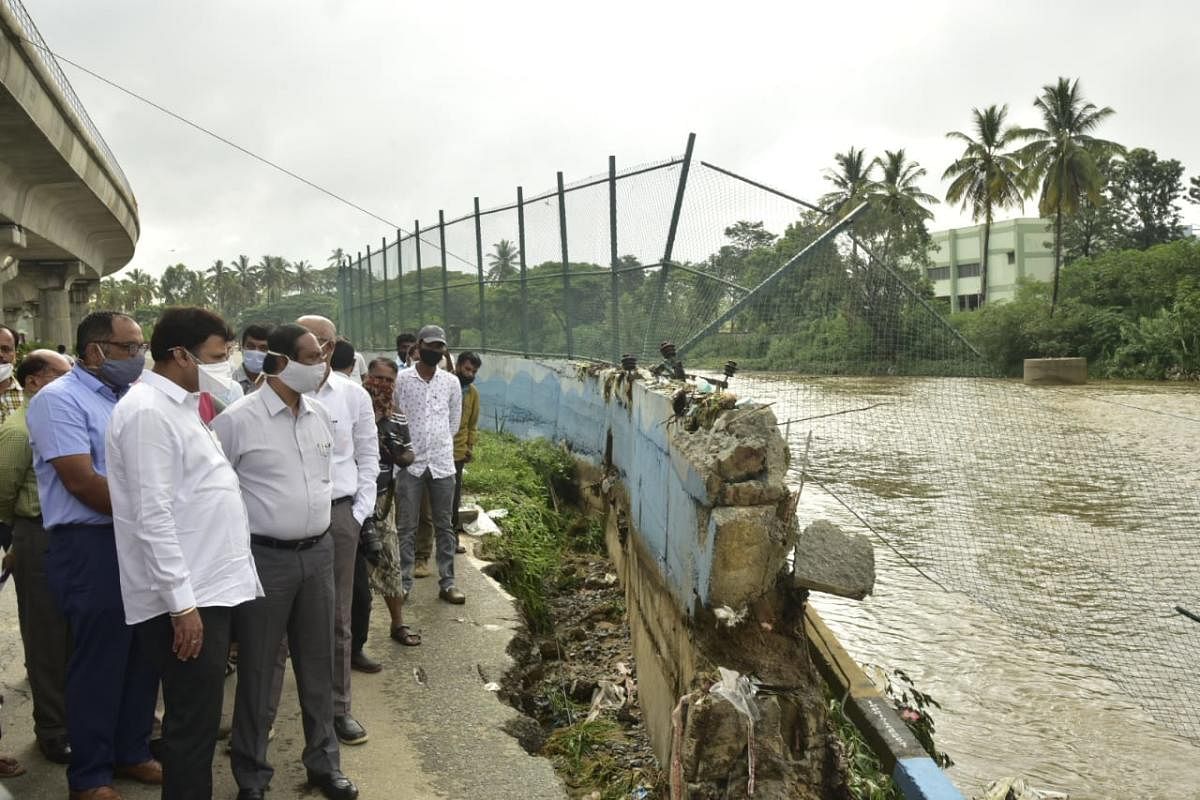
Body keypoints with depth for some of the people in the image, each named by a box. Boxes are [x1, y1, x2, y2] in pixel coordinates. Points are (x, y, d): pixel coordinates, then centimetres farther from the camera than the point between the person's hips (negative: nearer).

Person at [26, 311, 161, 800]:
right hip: (92, 547, -7)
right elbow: (83, 483, -18)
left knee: (143, 656, 14)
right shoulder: (59, 400, -10)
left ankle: (132, 752, 31)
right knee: (99, 664, 3)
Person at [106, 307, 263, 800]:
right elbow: (153, 517, -21)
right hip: (185, 598, -9)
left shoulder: (180, 405, 15)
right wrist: (182, 603, -22)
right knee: (192, 724, 2)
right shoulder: (147, 412, -16)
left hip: (209, 587, 10)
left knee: (200, 720, 19)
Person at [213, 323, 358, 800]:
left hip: (318, 552, 5)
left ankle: (323, 761, 32)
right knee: (258, 669, 8)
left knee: (317, 663, 15)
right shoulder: (238, 420, -13)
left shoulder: (320, 416, 6)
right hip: (264, 557, -5)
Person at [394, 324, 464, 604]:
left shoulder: (451, 382, 5)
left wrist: (438, 445, 12)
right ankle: (403, 583, 11)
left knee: (444, 526, 8)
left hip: (442, 463, 2)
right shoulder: (401, 379, -3)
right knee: (406, 527, 4)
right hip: (410, 463, -2)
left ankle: (447, 582, 15)